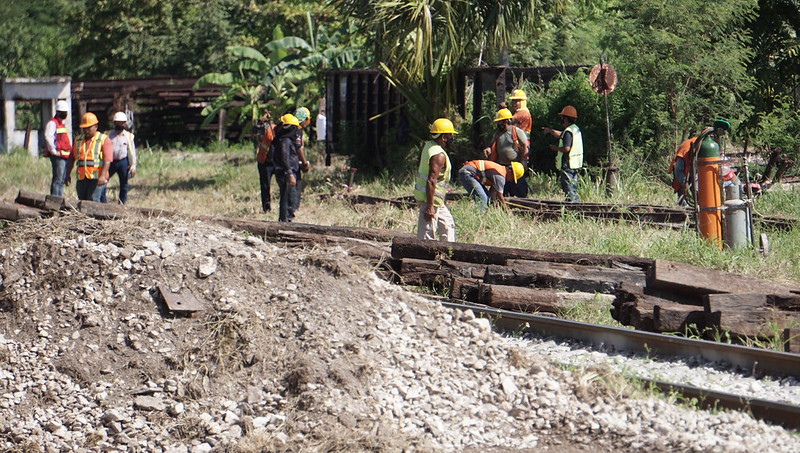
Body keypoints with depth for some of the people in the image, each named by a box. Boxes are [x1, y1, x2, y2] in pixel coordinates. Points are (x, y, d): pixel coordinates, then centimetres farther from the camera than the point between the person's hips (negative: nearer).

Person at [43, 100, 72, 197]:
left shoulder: (62, 124, 22)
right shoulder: (52, 123, -8)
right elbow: (48, 137, -22)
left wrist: (70, 149, 21)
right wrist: (54, 151, -21)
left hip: (65, 156, 10)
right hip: (58, 156, -10)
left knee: (62, 180, 11)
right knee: (57, 179, -12)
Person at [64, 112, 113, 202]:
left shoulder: (104, 140, -1)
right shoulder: (78, 140, 17)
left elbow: (107, 160, -12)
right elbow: (71, 158, 21)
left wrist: (103, 176, -23)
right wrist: (67, 175, 13)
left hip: (97, 178, -6)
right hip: (82, 179, 6)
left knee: (93, 201, -16)